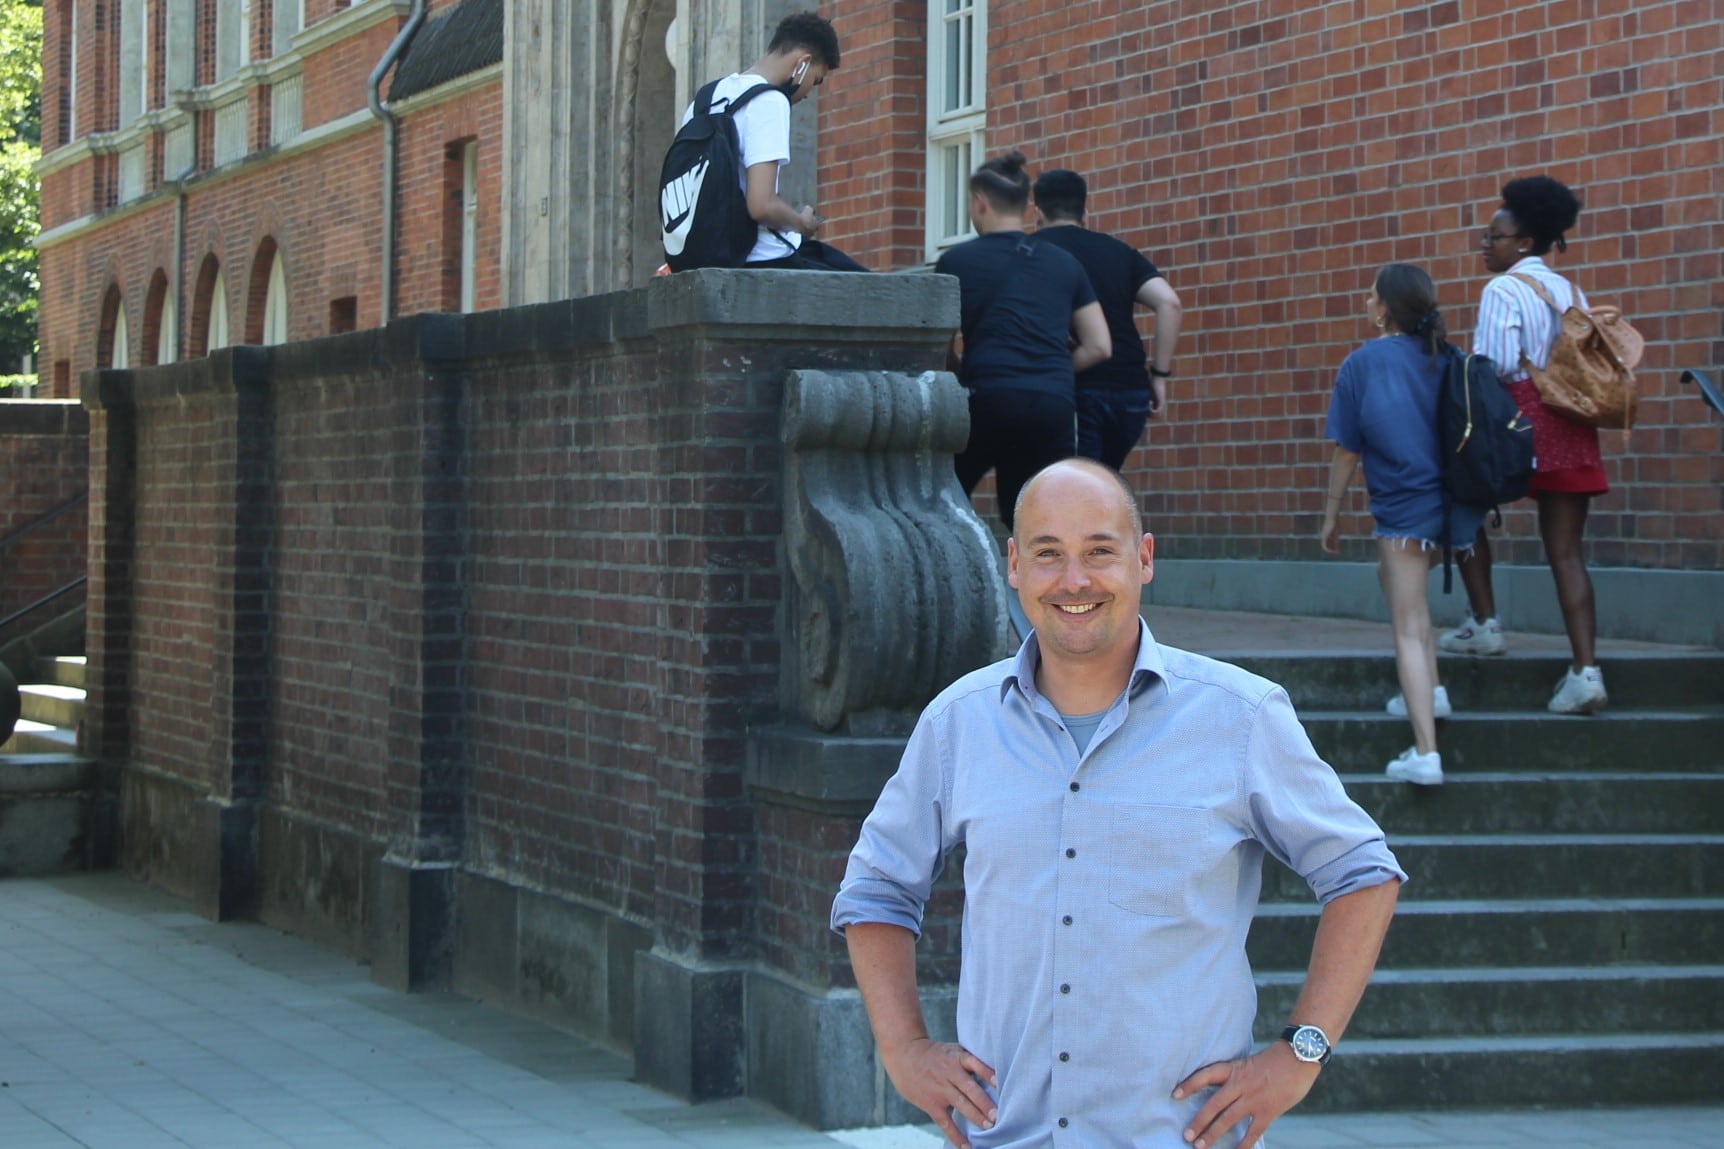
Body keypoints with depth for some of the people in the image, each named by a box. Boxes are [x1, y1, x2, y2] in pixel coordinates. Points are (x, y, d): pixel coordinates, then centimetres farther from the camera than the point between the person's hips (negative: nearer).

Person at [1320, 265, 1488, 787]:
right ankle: (1429, 690, 23)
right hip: (1457, 503, 6)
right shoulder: (1446, 358, 6)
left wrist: (1332, 514, 9)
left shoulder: (1362, 364, -5)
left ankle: (1425, 752, -14)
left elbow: (1347, 451, -2)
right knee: (1393, 575, 31)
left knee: (1408, 629, -4)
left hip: (1404, 506, -6)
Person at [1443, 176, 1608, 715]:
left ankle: (1484, 623, 12)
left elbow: (1493, 363, -16)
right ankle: (1585, 670, -6)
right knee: (1566, 552, 2)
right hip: (1573, 428, 7)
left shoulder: (1503, 290, -6)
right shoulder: (1571, 292, 16)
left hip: (1523, 420, -6)